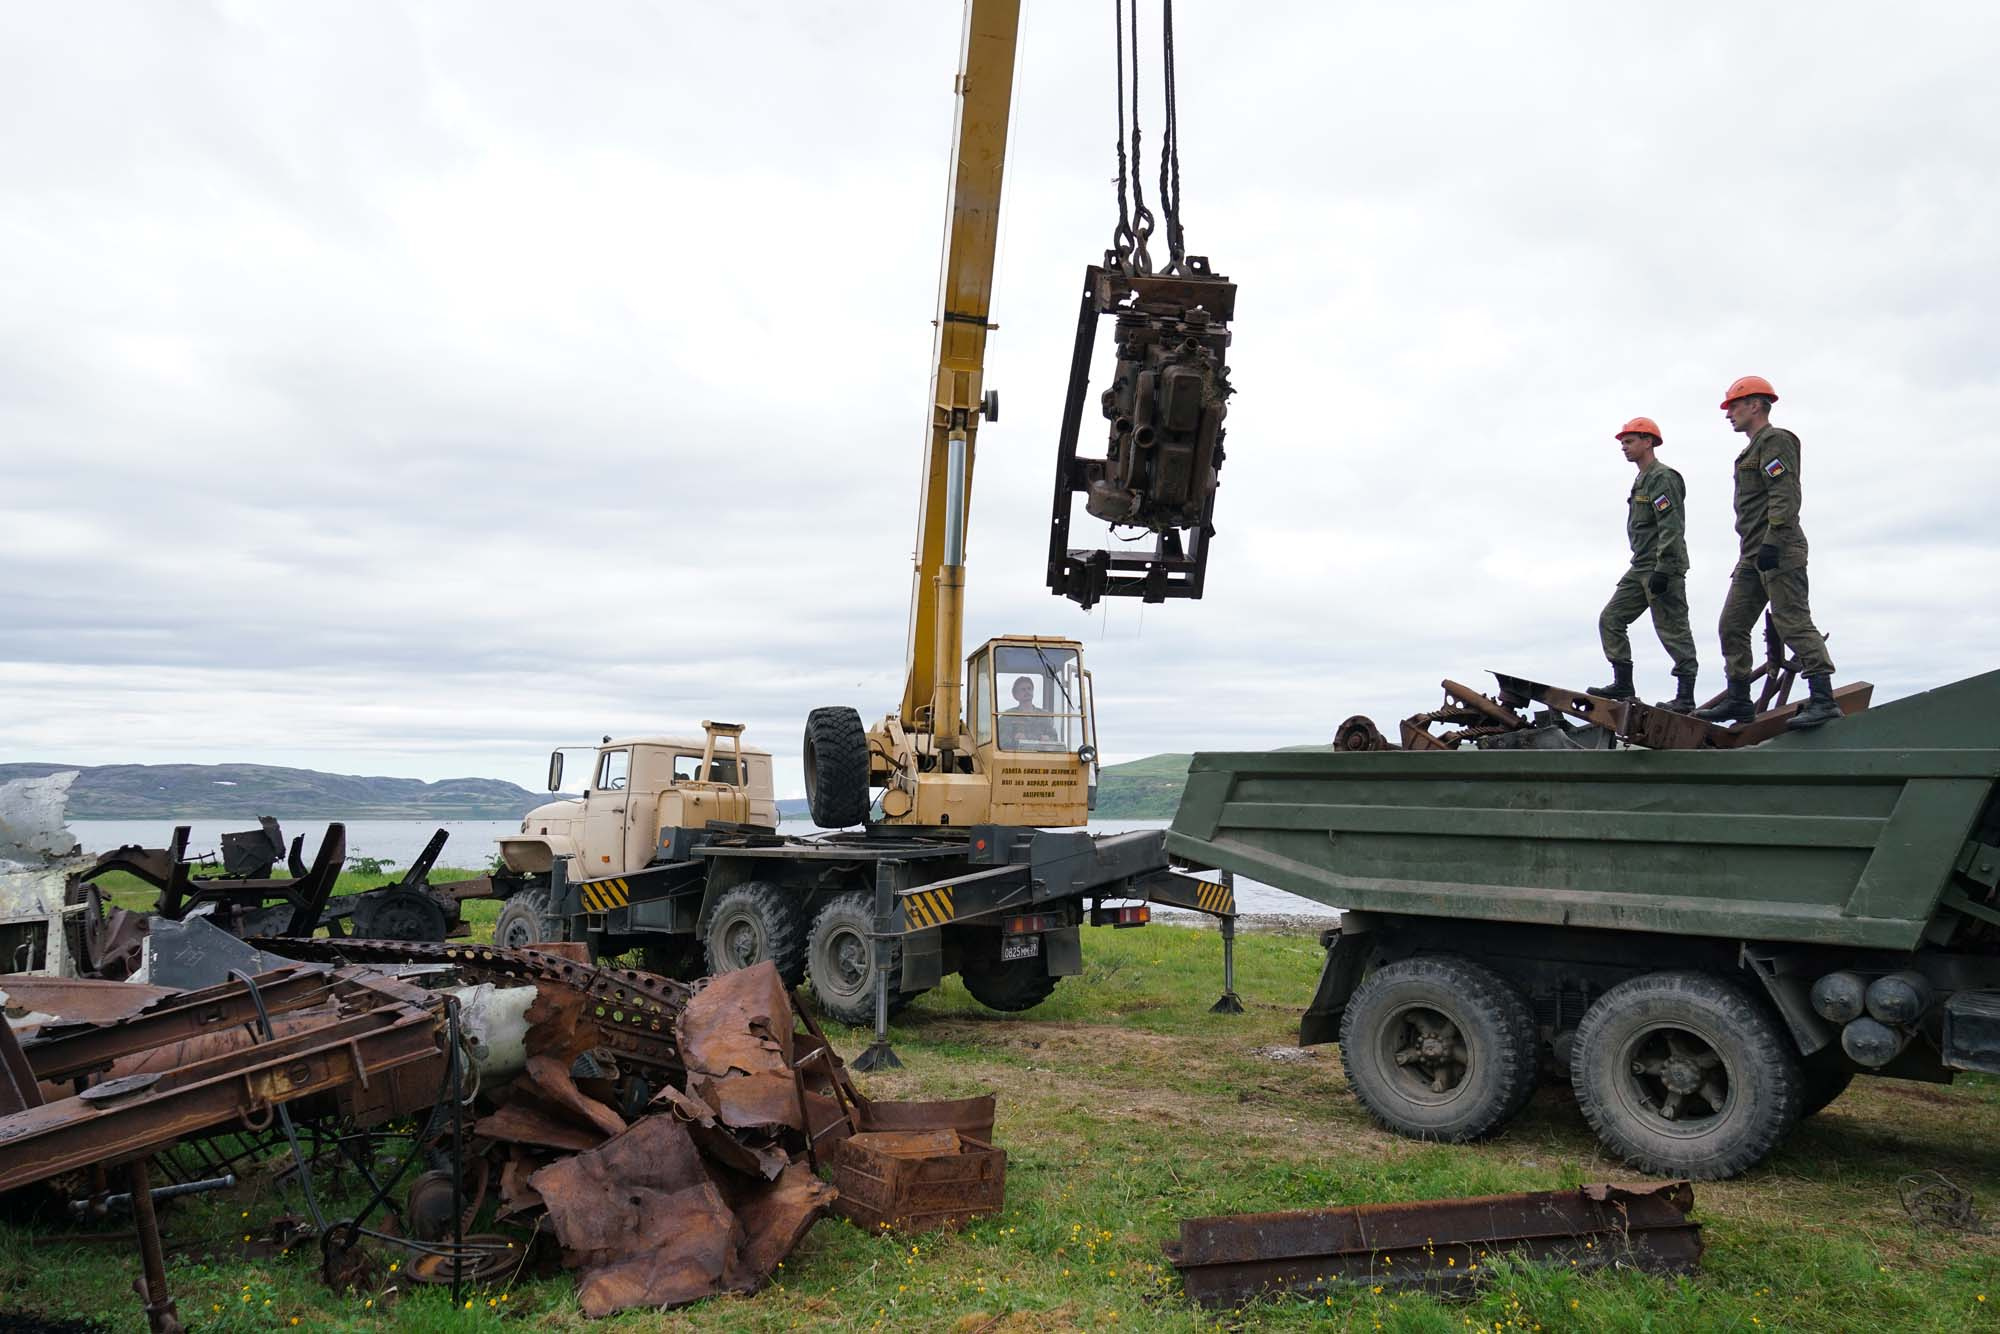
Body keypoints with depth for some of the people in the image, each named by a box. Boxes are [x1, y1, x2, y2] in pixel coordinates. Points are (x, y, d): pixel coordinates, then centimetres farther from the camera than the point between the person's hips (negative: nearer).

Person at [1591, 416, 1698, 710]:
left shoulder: (1663, 477, -11)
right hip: (1640, 568, 10)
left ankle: (1685, 696, 0)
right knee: (1610, 619, 6)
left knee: (1673, 630, -6)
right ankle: (1623, 684, 9)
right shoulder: (1642, 480, 20)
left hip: (1663, 568, -10)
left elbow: (1671, 527, -19)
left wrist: (1663, 569, -24)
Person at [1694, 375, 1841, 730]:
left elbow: (1786, 496, -18)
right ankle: (1738, 700, 13)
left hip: (1779, 553, -10)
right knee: (1732, 625, 8)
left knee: (1794, 622, -12)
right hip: (1753, 555, 10)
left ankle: (1823, 699, -11)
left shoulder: (1776, 441, -6)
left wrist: (1772, 542, -25)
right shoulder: (1754, 448, 24)